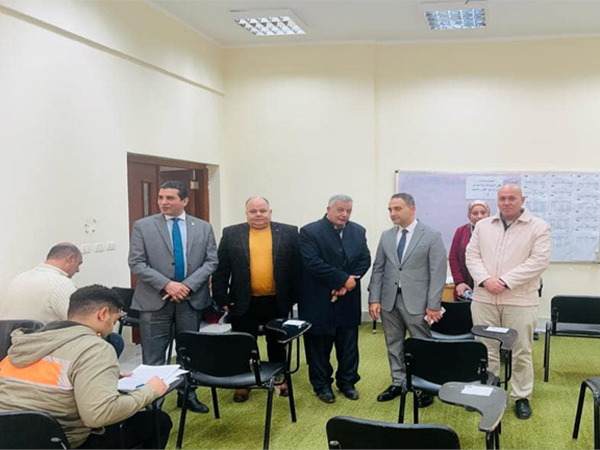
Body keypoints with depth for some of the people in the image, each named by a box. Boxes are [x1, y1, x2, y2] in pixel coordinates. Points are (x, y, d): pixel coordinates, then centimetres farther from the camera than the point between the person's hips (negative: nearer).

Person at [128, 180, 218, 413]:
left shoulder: (203, 227, 5)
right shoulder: (142, 226, -1)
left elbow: (211, 261, 1)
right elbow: (137, 264, -6)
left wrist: (188, 285, -12)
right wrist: (167, 284, -17)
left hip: (191, 298, 2)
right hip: (155, 299, -2)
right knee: (153, 356, 2)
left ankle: (187, 394, 28)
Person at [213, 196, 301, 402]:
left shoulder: (289, 233, 0)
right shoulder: (231, 234, 0)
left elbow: (297, 267, 1)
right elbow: (221, 269, 1)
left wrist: (294, 297, -2)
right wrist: (222, 299, -3)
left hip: (277, 302, 0)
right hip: (244, 303, 0)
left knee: (277, 344, 14)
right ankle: (244, 383, 22)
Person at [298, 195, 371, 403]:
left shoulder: (358, 231, 7)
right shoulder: (310, 232, -9)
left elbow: (365, 260, 2)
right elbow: (313, 263, -19)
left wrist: (347, 284, -12)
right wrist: (343, 279, -19)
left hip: (348, 300, 4)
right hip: (318, 300, -4)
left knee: (348, 344, 12)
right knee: (319, 344, 6)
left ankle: (347, 382, 27)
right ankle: (322, 385, 20)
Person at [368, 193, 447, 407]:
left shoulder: (432, 236, -5)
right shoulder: (386, 236, 9)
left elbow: (438, 273, -8)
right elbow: (378, 269, 9)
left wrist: (433, 305, -12)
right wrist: (374, 298, 0)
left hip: (416, 301, -4)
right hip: (389, 300, 4)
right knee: (393, 344, 12)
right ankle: (398, 383, 26)